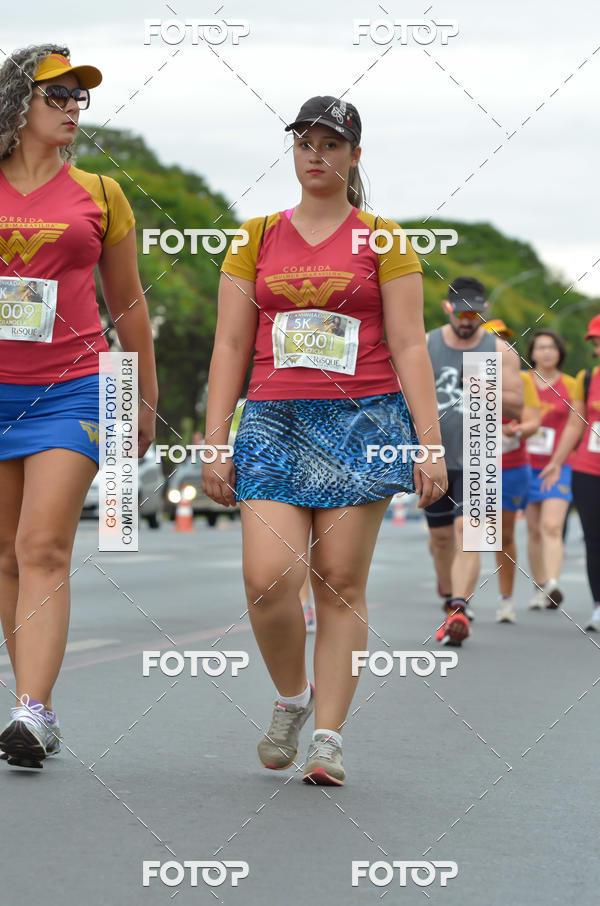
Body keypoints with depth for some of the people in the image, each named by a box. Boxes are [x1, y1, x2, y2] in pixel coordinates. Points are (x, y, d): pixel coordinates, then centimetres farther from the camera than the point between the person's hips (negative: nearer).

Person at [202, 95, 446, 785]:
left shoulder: (383, 241, 7)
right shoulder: (257, 238, 12)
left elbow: (410, 347, 3)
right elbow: (230, 346, 10)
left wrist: (430, 441, -6)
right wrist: (214, 442, 2)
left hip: (363, 420, -1)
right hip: (274, 419, 1)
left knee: (342, 584, -2)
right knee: (268, 578, -13)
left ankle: (328, 739, 4)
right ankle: (290, 697, 13)